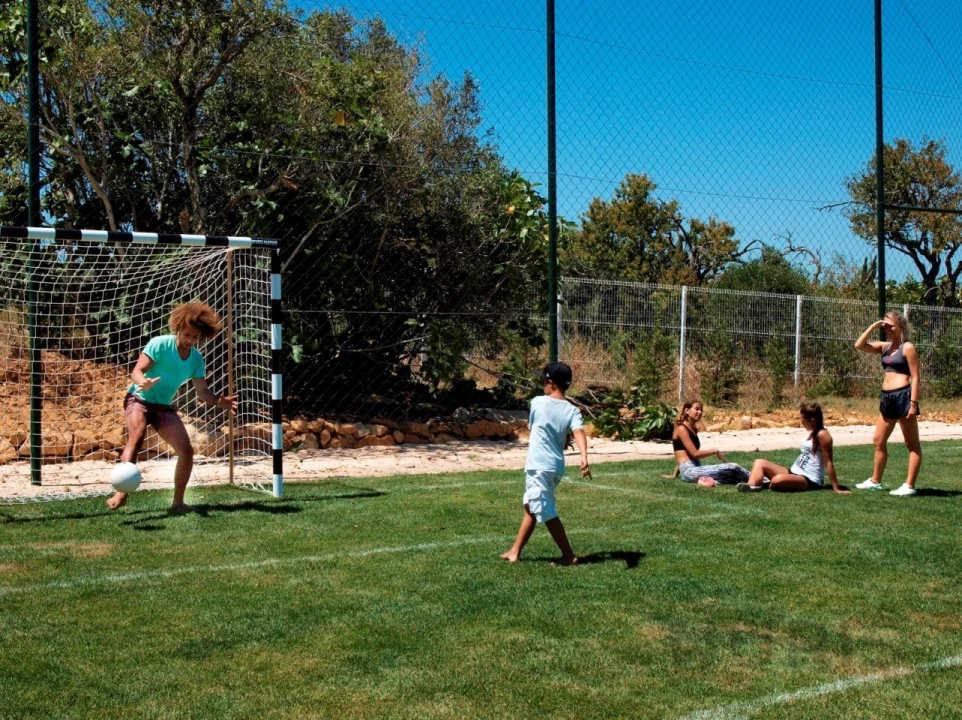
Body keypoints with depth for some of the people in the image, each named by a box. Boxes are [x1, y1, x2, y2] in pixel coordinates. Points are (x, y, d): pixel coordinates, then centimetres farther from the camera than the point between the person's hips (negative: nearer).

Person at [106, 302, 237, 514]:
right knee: (136, 437, -32)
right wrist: (143, 383, -43)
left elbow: (202, 391, -1)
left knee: (186, 450, -6)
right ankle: (121, 493, -40)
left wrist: (219, 401, -23)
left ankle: (177, 502, 6)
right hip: (139, 399, -5)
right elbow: (136, 371, -19)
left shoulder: (197, 359, 1)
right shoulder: (160, 344, -14)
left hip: (164, 407, 5)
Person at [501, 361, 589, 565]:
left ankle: (569, 555, 2)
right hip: (556, 467, 6)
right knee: (530, 508, 18)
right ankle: (515, 552, 26)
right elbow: (578, 433, -19)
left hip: (539, 466, -6)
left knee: (547, 513, 0)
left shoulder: (537, 402, -6)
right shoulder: (572, 410, 0)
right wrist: (584, 458, -33)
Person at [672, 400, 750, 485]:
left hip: (696, 469, 9)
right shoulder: (681, 429, -8)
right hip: (689, 471, -9)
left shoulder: (694, 429, 20)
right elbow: (695, 454, -15)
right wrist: (714, 451, -4)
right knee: (732, 468, -14)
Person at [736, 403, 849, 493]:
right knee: (760, 462, -4)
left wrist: (836, 489, -14)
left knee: (777, 481, -41)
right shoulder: (813, 433, 16)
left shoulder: (822, 435, -13)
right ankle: (751, 486, -30)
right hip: (795, 473, 10)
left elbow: (828, 463, -15)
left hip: (809, 480, -10)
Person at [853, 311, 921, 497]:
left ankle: (909, 485, 0)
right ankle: (875, 481, 25)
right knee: (879, 441, 14)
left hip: (903, 396, -9)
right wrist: (873, 327, 1)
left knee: (912, 444, 0)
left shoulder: (907, 347, -7)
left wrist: (913, 403, -17)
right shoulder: (885, 347, 12)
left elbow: (915, 377, -11)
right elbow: (859, 345, 7)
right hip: (887, 397, 9)